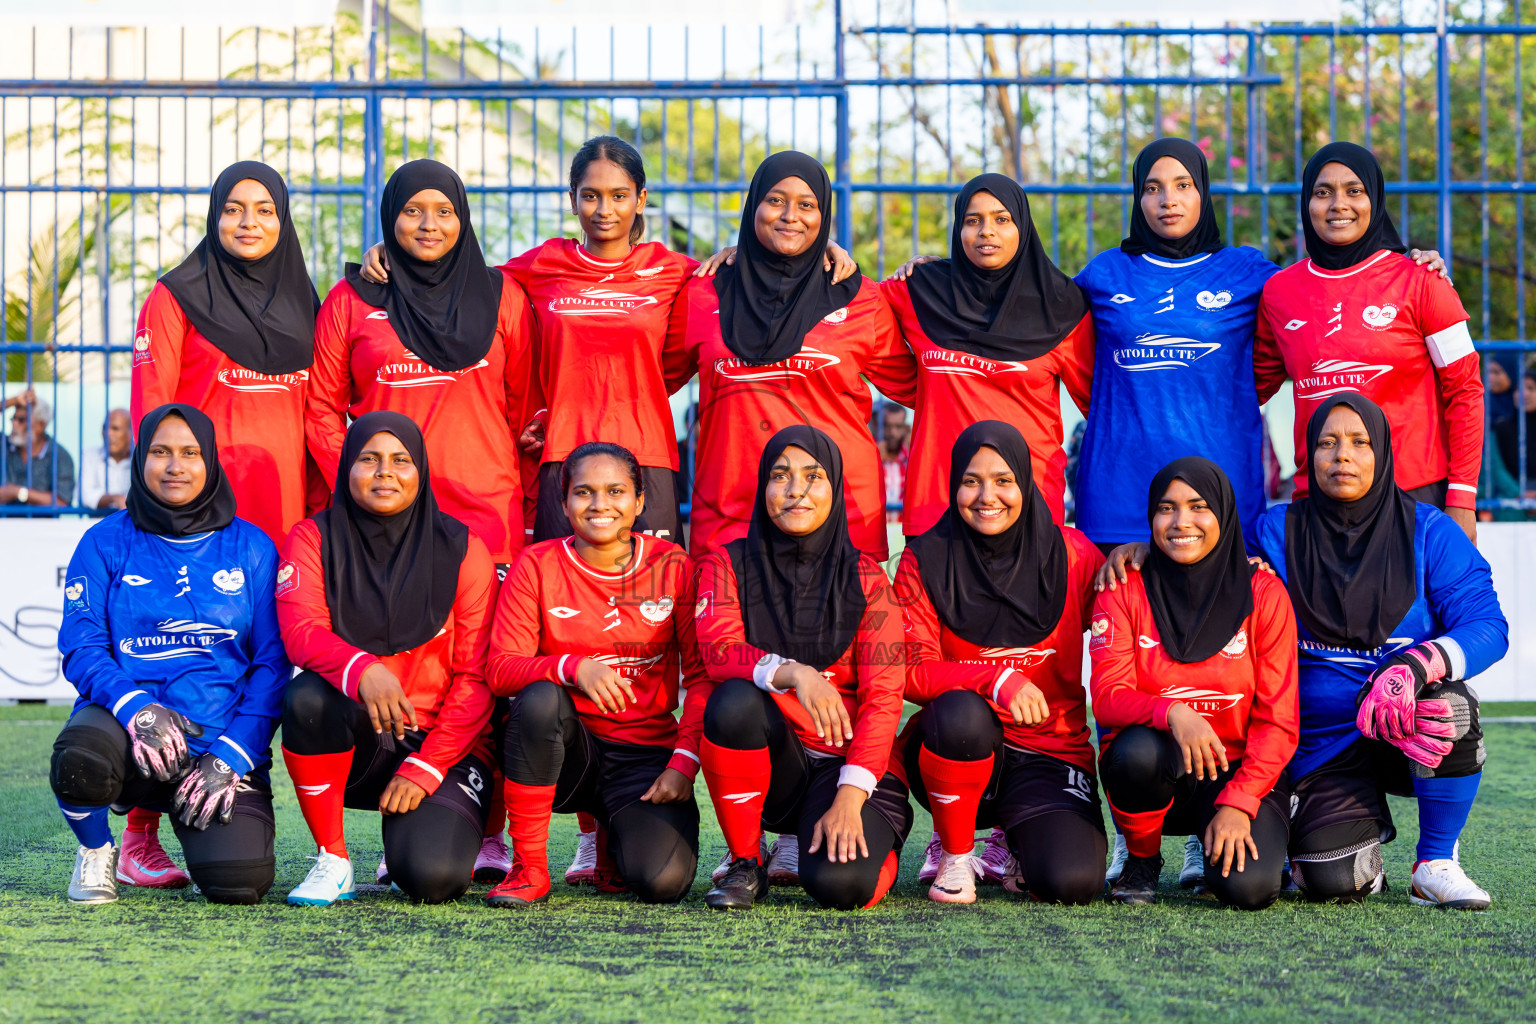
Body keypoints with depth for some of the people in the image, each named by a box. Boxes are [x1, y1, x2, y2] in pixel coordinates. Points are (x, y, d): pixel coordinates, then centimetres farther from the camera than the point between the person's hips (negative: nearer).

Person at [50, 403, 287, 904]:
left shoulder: (251, 548, 7)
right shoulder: (106, 543, 6)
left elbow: (272, 664, 3)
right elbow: (81, 649, -2)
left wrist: (232, 756, -10)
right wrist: (135, 707, -22)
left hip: (220, 733, 1)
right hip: (124, 722, -1)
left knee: (237, 882, -22)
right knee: (79, 762, -38)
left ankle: (200, 828, 18)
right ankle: (96, 849, 0)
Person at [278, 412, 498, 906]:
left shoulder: (462, 550, 0)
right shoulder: (314, 539, 1)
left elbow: (477, 678, -3)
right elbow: (301, 632, -16)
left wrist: (424, 769, -13)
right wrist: (362, 670, -38)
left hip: (442, 745, -1)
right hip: (353, 740, 1)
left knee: (432, 878, -26)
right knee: (307, 695, -34)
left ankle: (409, 838, 15)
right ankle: (332, 860, -13)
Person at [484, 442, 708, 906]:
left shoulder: (671, 566, 1)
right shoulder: (537, 564, -1)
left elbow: (702, 675, 0)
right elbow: (500, 668, -9)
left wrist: (683, 763, -13)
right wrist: (572, 667, -28)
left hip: (645, 752, 0)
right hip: (563, 746, 0)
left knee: (663, 880, -25)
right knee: (539, 698, -36)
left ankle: (614, 837, 15)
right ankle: (528, 867, -19)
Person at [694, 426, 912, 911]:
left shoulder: (865, 579, 0)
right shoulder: (728, 566, 2)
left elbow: (882, 697, -8)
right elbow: (718, 650, -16)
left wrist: (849, 798, -21)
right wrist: (792, 672, -36)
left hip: (846, 762, -1)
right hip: (769, 762, 1)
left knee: (840, 884, -29)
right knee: (735, 699, -33)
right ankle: (746, 864, -12)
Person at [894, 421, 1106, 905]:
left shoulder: (1072, 555, 1)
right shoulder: (925, 562, -2)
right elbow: (912, 673, -11)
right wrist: (996, 679, -28)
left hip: (1051, 754, 0)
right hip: (956, 746, 0)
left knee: (1074, 881, -26)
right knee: (962, 712, -37)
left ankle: (1022, 841, 13)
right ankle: (954, 854, -9)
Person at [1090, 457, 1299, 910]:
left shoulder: (1264, 594, -3)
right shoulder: (1125, 592, -2)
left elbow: (1277, 720, -5)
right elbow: (1107, 696, -12)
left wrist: (1238, 804, -18)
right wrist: (1172, 712, -34)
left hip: (1239, 772, 0)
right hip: (1154, 769, 0)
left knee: (1248, 887, -28)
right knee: (1138, 750, -36)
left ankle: (1219, 843, 11)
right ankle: (1141, 861, -4)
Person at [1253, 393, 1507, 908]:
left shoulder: (1429, 531, -3)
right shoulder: (1277, 532, 0)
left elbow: (1487, 626, -14)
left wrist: (1415, 667, -31)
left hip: (1415, 735, 0)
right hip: (1322, 743, 0)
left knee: (1448, 704, -36)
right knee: (1335, 880, -23)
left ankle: (1436, 865, -13)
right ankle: (1366, 824, 17)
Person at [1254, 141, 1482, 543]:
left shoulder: (1417, 282, -1)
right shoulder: (1280, 291, 8)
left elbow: (1464, 392, 0)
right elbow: (1255, 385, 19)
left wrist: (1461, 501, -5)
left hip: (1415, 495, -2)